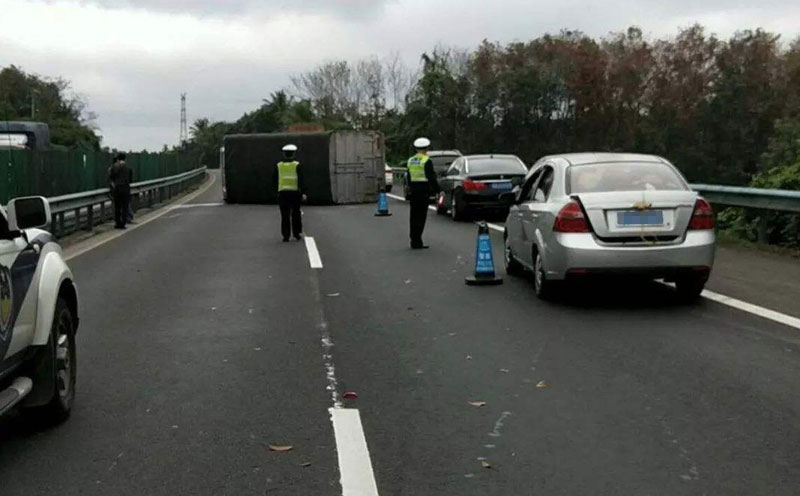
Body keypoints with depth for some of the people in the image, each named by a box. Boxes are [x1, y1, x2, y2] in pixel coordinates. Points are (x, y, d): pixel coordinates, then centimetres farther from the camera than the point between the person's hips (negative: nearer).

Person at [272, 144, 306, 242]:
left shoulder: (279, 166, 3)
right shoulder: (297, 165, -4)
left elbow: (274, 180, 8)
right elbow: (301, 180, -10)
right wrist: (302, 192, -7)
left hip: (282, 193, 1)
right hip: (295, 192, -1)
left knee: (284, 215, 5)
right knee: (296, 214, 11)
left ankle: (286, 236, 1)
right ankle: (297, 234, 14)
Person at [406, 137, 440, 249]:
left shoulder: (410, 161, 12)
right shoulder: (427, 161, -11)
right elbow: (431, 178, -13)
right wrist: (436, 190, -5)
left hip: (413, 191, 7)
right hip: (423, 192, -7)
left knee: (414, 216, 13)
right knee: (420, 217, -5)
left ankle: (414, 240, 19)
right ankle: (417, 242, -7)